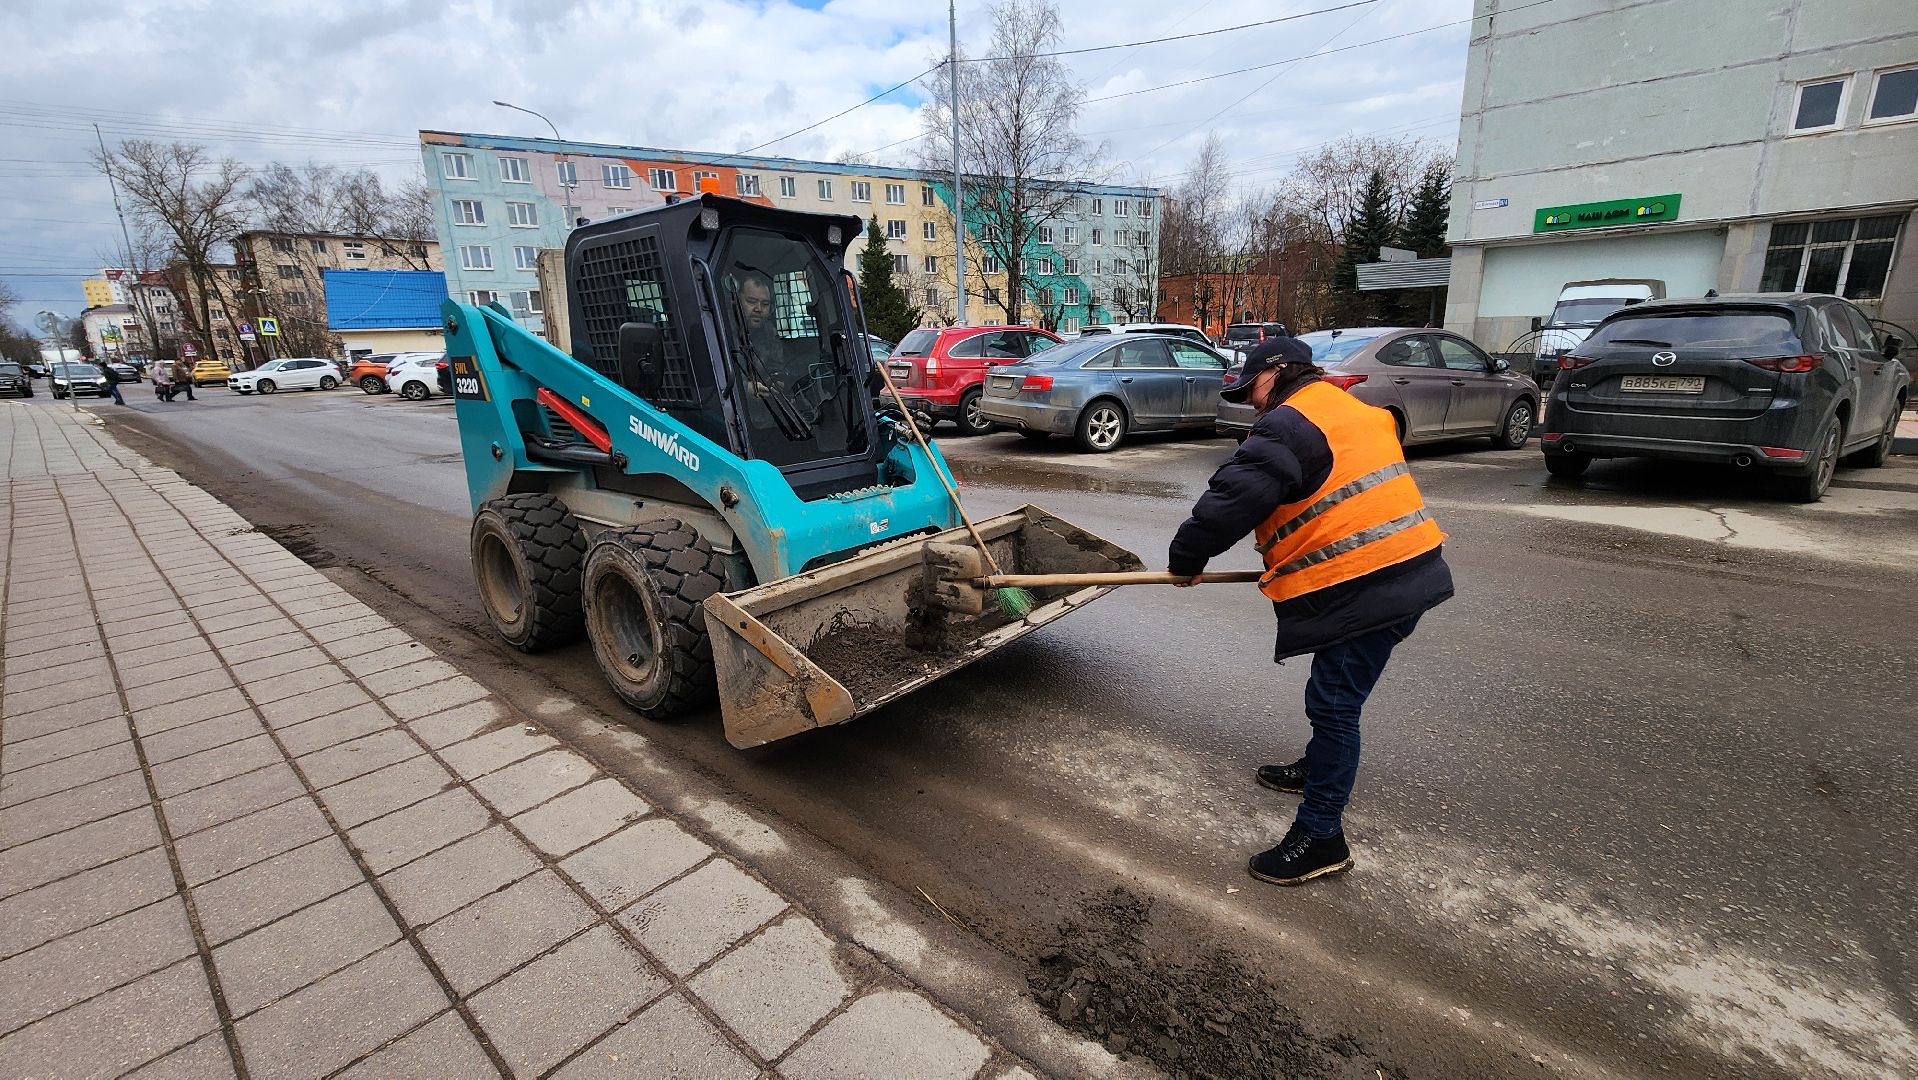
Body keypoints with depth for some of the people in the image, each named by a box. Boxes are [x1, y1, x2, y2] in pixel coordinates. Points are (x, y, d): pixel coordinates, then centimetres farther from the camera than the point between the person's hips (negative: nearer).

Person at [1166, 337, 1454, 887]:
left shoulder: (1288, 424, -11)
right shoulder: (1356, 411, 22)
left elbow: (1235, 498, -18)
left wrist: (1185, 558, -4)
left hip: (1364, 588, -11)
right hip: (1409, 570, 11)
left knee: (1333, 703, -4)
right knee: (1335, 695, 25)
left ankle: (1321, 836, 6)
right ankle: (1318, 770, 44)